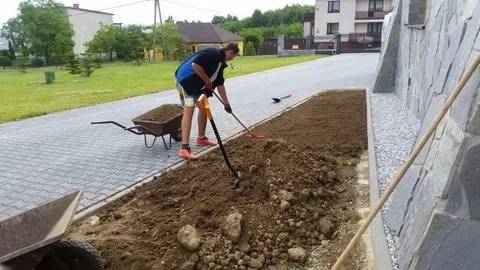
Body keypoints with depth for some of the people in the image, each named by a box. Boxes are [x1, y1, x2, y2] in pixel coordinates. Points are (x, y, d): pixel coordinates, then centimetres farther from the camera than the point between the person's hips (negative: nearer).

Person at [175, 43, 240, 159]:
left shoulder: (221, 62, 14)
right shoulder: (212, 53, -16)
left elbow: (220, 84, 19)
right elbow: (195, 65, -28)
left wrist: (226, 103, 19)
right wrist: (208, 81, -16)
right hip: (186, 79, -10)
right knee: (189, 110, -16)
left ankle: (201, 138, 29)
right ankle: (184, 148, -18)